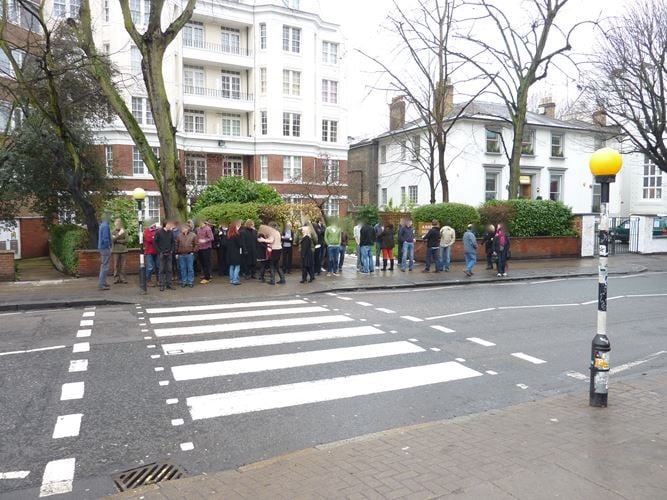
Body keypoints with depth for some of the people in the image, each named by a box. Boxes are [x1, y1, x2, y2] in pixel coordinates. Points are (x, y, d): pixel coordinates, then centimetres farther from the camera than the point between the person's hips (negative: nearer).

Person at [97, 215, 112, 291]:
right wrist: (109, 248, -17)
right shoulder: (105, 226, -15)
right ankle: (101, 284, -9)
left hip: (102, 247, 10)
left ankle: (103, 282, 24)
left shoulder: (101, 226, 14)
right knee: (105, 266, -9)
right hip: (105, 248, -10)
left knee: (103, 265, 17)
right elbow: (105, 238, -21)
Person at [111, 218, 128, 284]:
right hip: (115, 250, 0)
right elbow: (112, 240, -9)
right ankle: (116, 278, 4)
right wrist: (119, 234, -18)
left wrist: (117, 240, -7)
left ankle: (123, 278, 5)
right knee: (116, 265, -1)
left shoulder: (124, 231, 5)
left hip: (123, 250, 0)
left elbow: (126, 240, -3)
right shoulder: (113, 232, 5)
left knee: (123, 265, 0)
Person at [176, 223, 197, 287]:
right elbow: (176, 245, 12)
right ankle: (184, 281, 15)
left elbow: (196, 244, 2)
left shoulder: (193, 235, 0)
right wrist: (176, 253, 7)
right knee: (183, 269, 7)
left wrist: (193, 252, -5)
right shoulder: (179, 236, 8)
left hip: (189, 255, -3)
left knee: (190, 268, 1)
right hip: (181, 255, 3)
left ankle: (190, 282, 9)